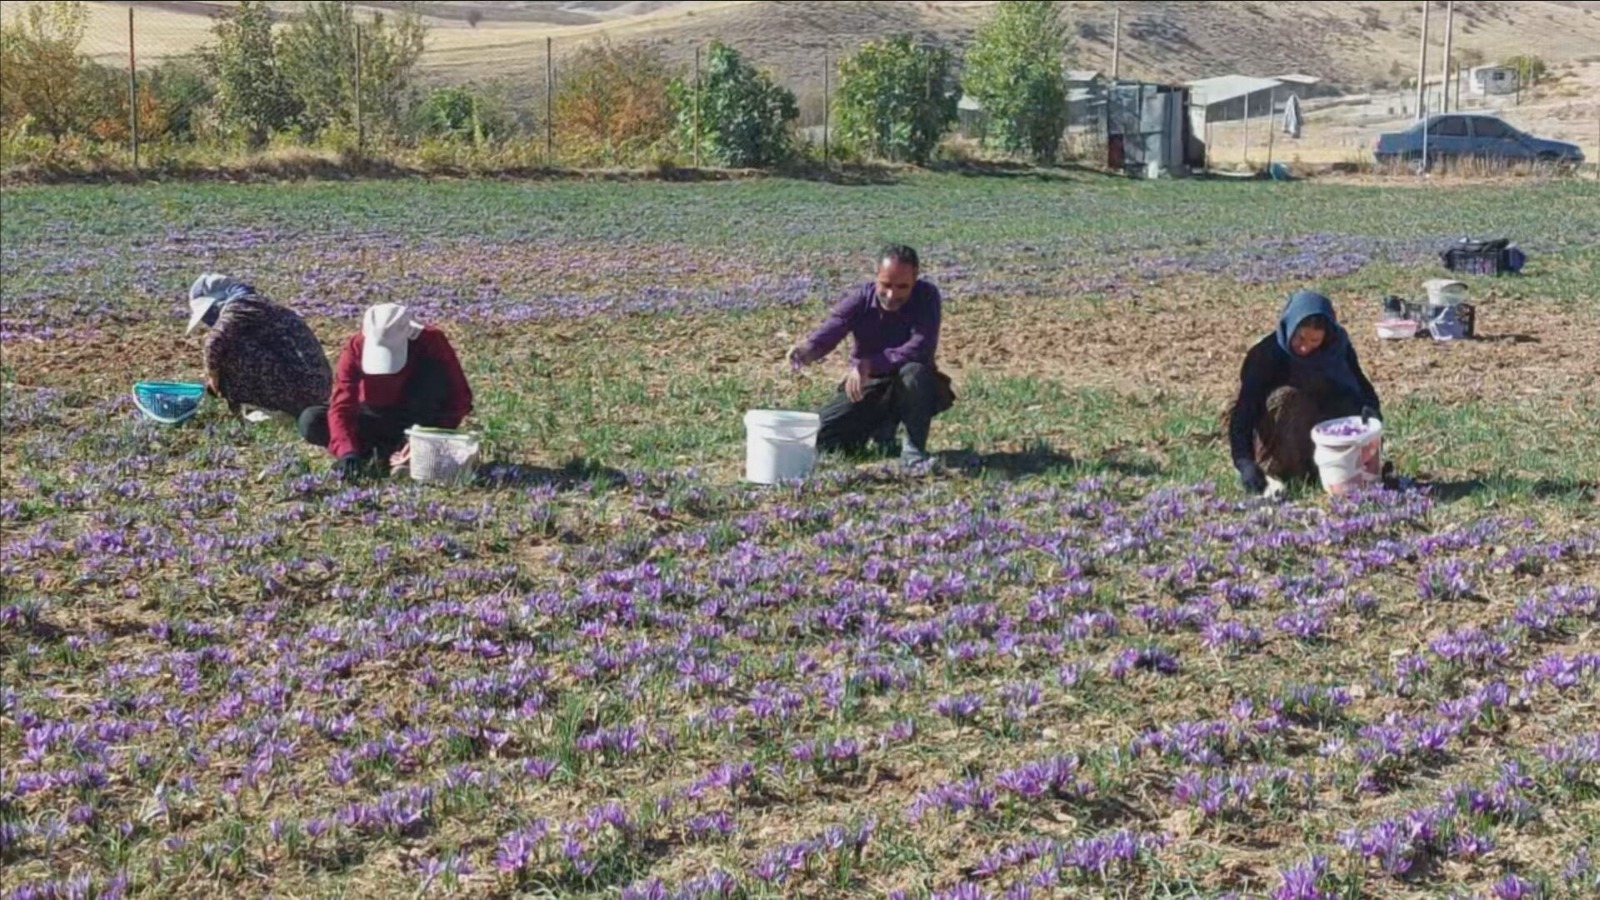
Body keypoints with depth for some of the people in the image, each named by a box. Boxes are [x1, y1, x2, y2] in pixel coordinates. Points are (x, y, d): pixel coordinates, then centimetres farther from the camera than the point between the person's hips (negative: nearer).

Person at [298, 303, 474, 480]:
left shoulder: (430, 341, -24)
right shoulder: (356, 347, -21)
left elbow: (460, 397, -21)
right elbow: (341, 404, -26)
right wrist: (347, 451, -42)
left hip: (417, 419, -1)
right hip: (375, 418, 2)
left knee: (434, 370, -31)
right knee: (311, 422, -21)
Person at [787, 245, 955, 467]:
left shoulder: (926, 296, -18)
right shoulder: (861, 298, -13)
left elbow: (921, 347, -31)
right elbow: (832, 327, -30)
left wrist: (869, 365, -40)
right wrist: (809, 349, -54)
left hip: (907, 388, -3)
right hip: (866, 387, 3)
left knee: (914, 372, -38)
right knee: (821, 440, -10)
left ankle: (914, 448, -16)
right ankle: (881, 426, 19)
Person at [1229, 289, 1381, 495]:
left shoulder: (1338, 347, -9)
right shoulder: (1265, 354, -20)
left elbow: (1362, 387, -3)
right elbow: (1243, 411, -27)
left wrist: (1370, 408, -29)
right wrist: (1245, 462, -42)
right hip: (1274, 446, -3)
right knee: (1287, 397, -31)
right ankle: (1275, 474, -25)